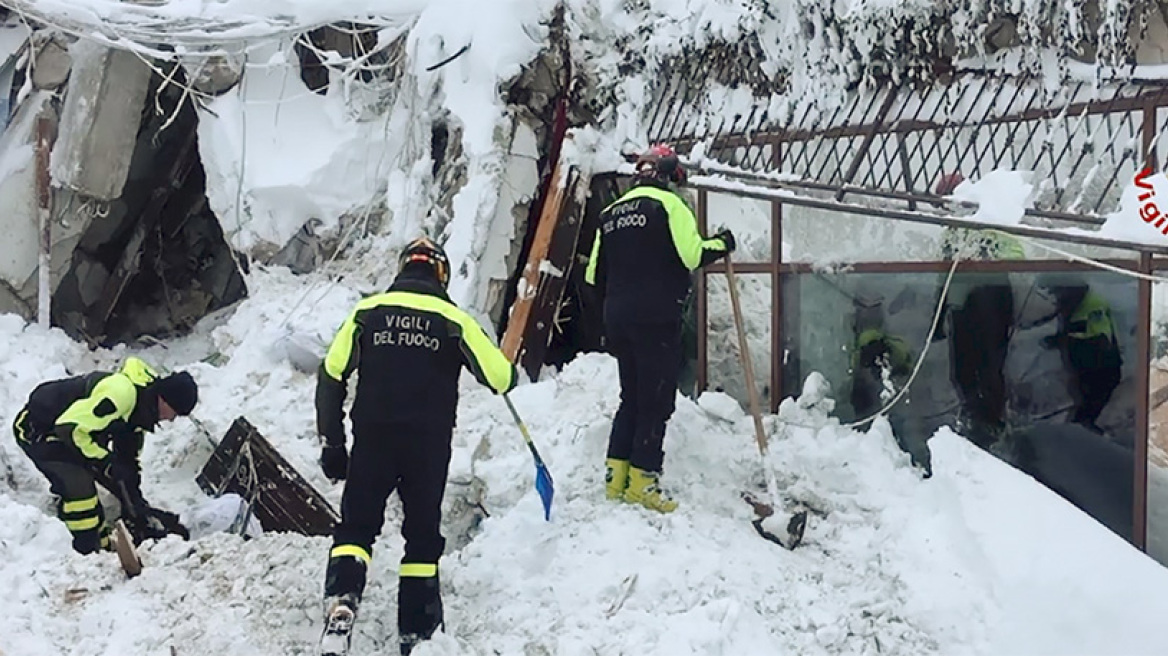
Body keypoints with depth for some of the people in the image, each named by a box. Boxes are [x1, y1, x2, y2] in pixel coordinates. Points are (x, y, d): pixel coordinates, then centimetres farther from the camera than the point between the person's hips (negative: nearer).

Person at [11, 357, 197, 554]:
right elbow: (69, 428, -35)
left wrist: (135, 501, 4)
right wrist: (107, 463, -29)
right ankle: (90, 552, -13)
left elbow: (129, 457, 8)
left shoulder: (141, 405, -1)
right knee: (78, 485, -23)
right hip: (36, 430, -10)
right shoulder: (120, 392, -34)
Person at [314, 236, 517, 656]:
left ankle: (340, 603, -13)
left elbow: (331, 376, 4)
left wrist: (331, 443, 10)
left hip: (371, 438, 1)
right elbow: (500, 377, -1)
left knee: (355, 526, 9)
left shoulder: (367, 312, 7)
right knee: (423, 535, 13)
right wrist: (510, 374, 24)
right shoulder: (453, 319, 2)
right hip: (429, 443, 0)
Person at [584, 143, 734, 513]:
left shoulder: (611, 212, 16)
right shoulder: (668, 204, -4)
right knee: (657, 400, -2)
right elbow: (691, 255, -16)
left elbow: (595, 274, 17)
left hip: (618, 319, 7)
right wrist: (721, 245, 2)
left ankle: (616, 476, 15)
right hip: (657, 318, -7)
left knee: (631, 396, 16)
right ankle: (641, 480, -2)